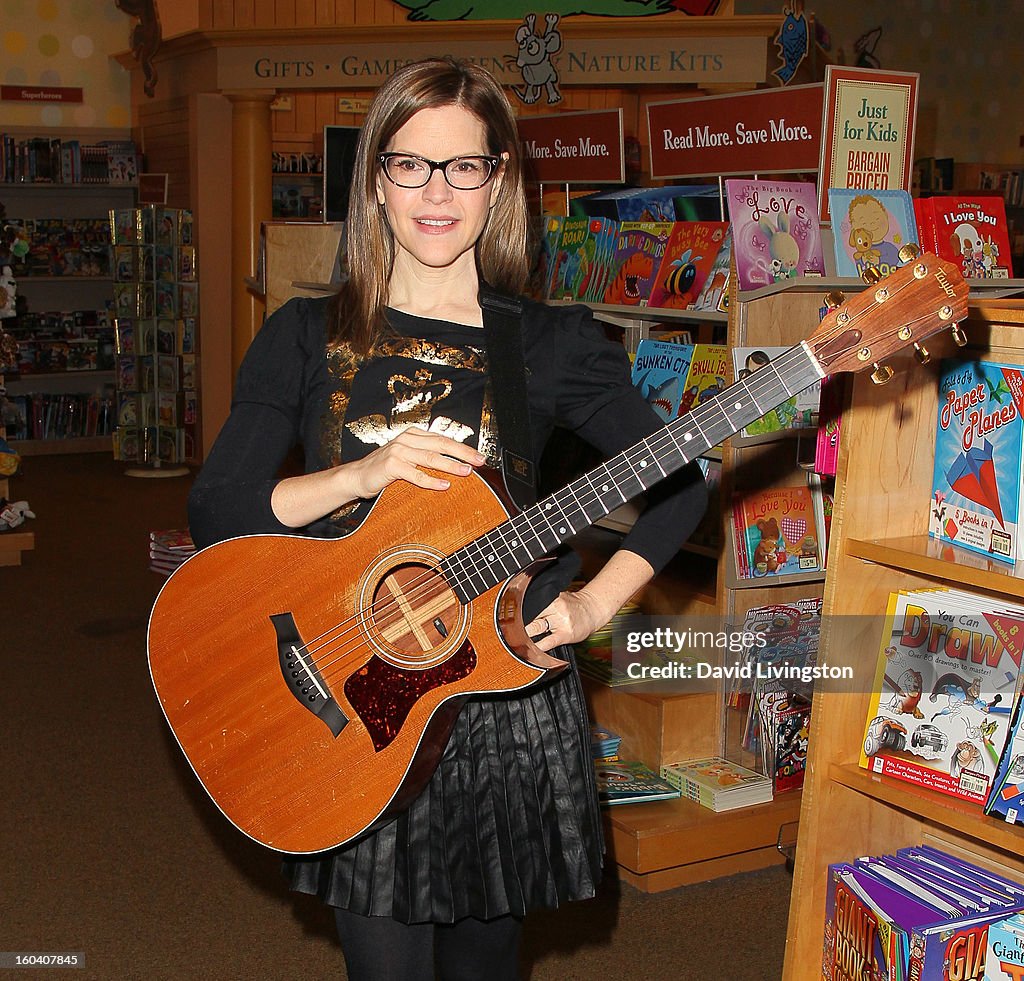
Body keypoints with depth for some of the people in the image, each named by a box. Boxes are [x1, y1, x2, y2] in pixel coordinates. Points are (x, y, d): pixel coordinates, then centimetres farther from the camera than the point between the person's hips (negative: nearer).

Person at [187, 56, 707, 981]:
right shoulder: (307, 337, 2)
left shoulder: (554, 341, -1)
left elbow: (681, 482, 2)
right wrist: (360, 475, -17)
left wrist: (593, 605, -10)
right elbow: (213, 512, -3)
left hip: (508, 689, 0)